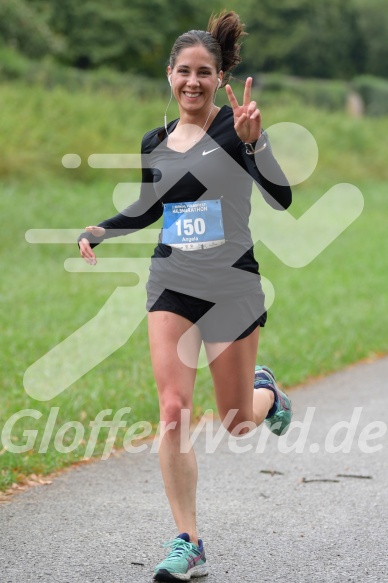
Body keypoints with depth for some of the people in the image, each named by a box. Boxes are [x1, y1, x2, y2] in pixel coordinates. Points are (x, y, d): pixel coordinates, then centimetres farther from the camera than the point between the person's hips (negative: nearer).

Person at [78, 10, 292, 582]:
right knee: (173, 411, -11)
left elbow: (281, 198, -19)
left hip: (232, 287, -3)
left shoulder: (236, 127, -8)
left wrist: (253, 142, -32)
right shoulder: (156, 142, 6)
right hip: (172, 285, 3)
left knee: (236, 423, 7)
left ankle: (265, 391, 46)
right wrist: (98, 231, 6)